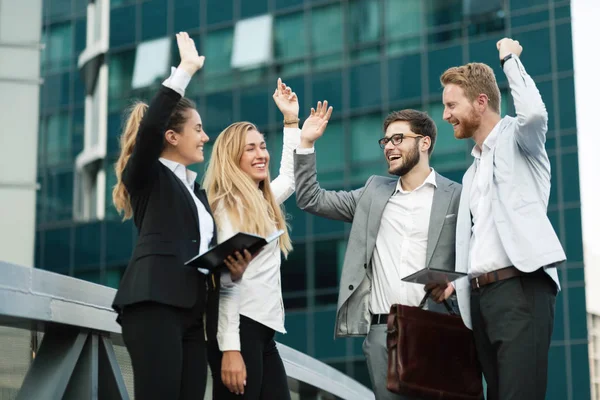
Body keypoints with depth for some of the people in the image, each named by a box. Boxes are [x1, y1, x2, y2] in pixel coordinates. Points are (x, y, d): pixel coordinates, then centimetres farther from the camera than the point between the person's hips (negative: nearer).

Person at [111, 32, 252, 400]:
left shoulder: (197, 191, 28)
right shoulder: (148, 176, 7)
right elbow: (150, 128, -14)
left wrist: (233, 268, 3)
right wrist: (186, 69, -10)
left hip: (192, 311, 8)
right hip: (156, 302, -7)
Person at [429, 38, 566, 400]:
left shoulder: (515, 137, 5)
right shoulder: (472, 173, 26)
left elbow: (535, 112, -19)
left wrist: (510, 58, -6)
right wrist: (456, 281, 7)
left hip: (521, 286, -8)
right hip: (480, 296, 8)